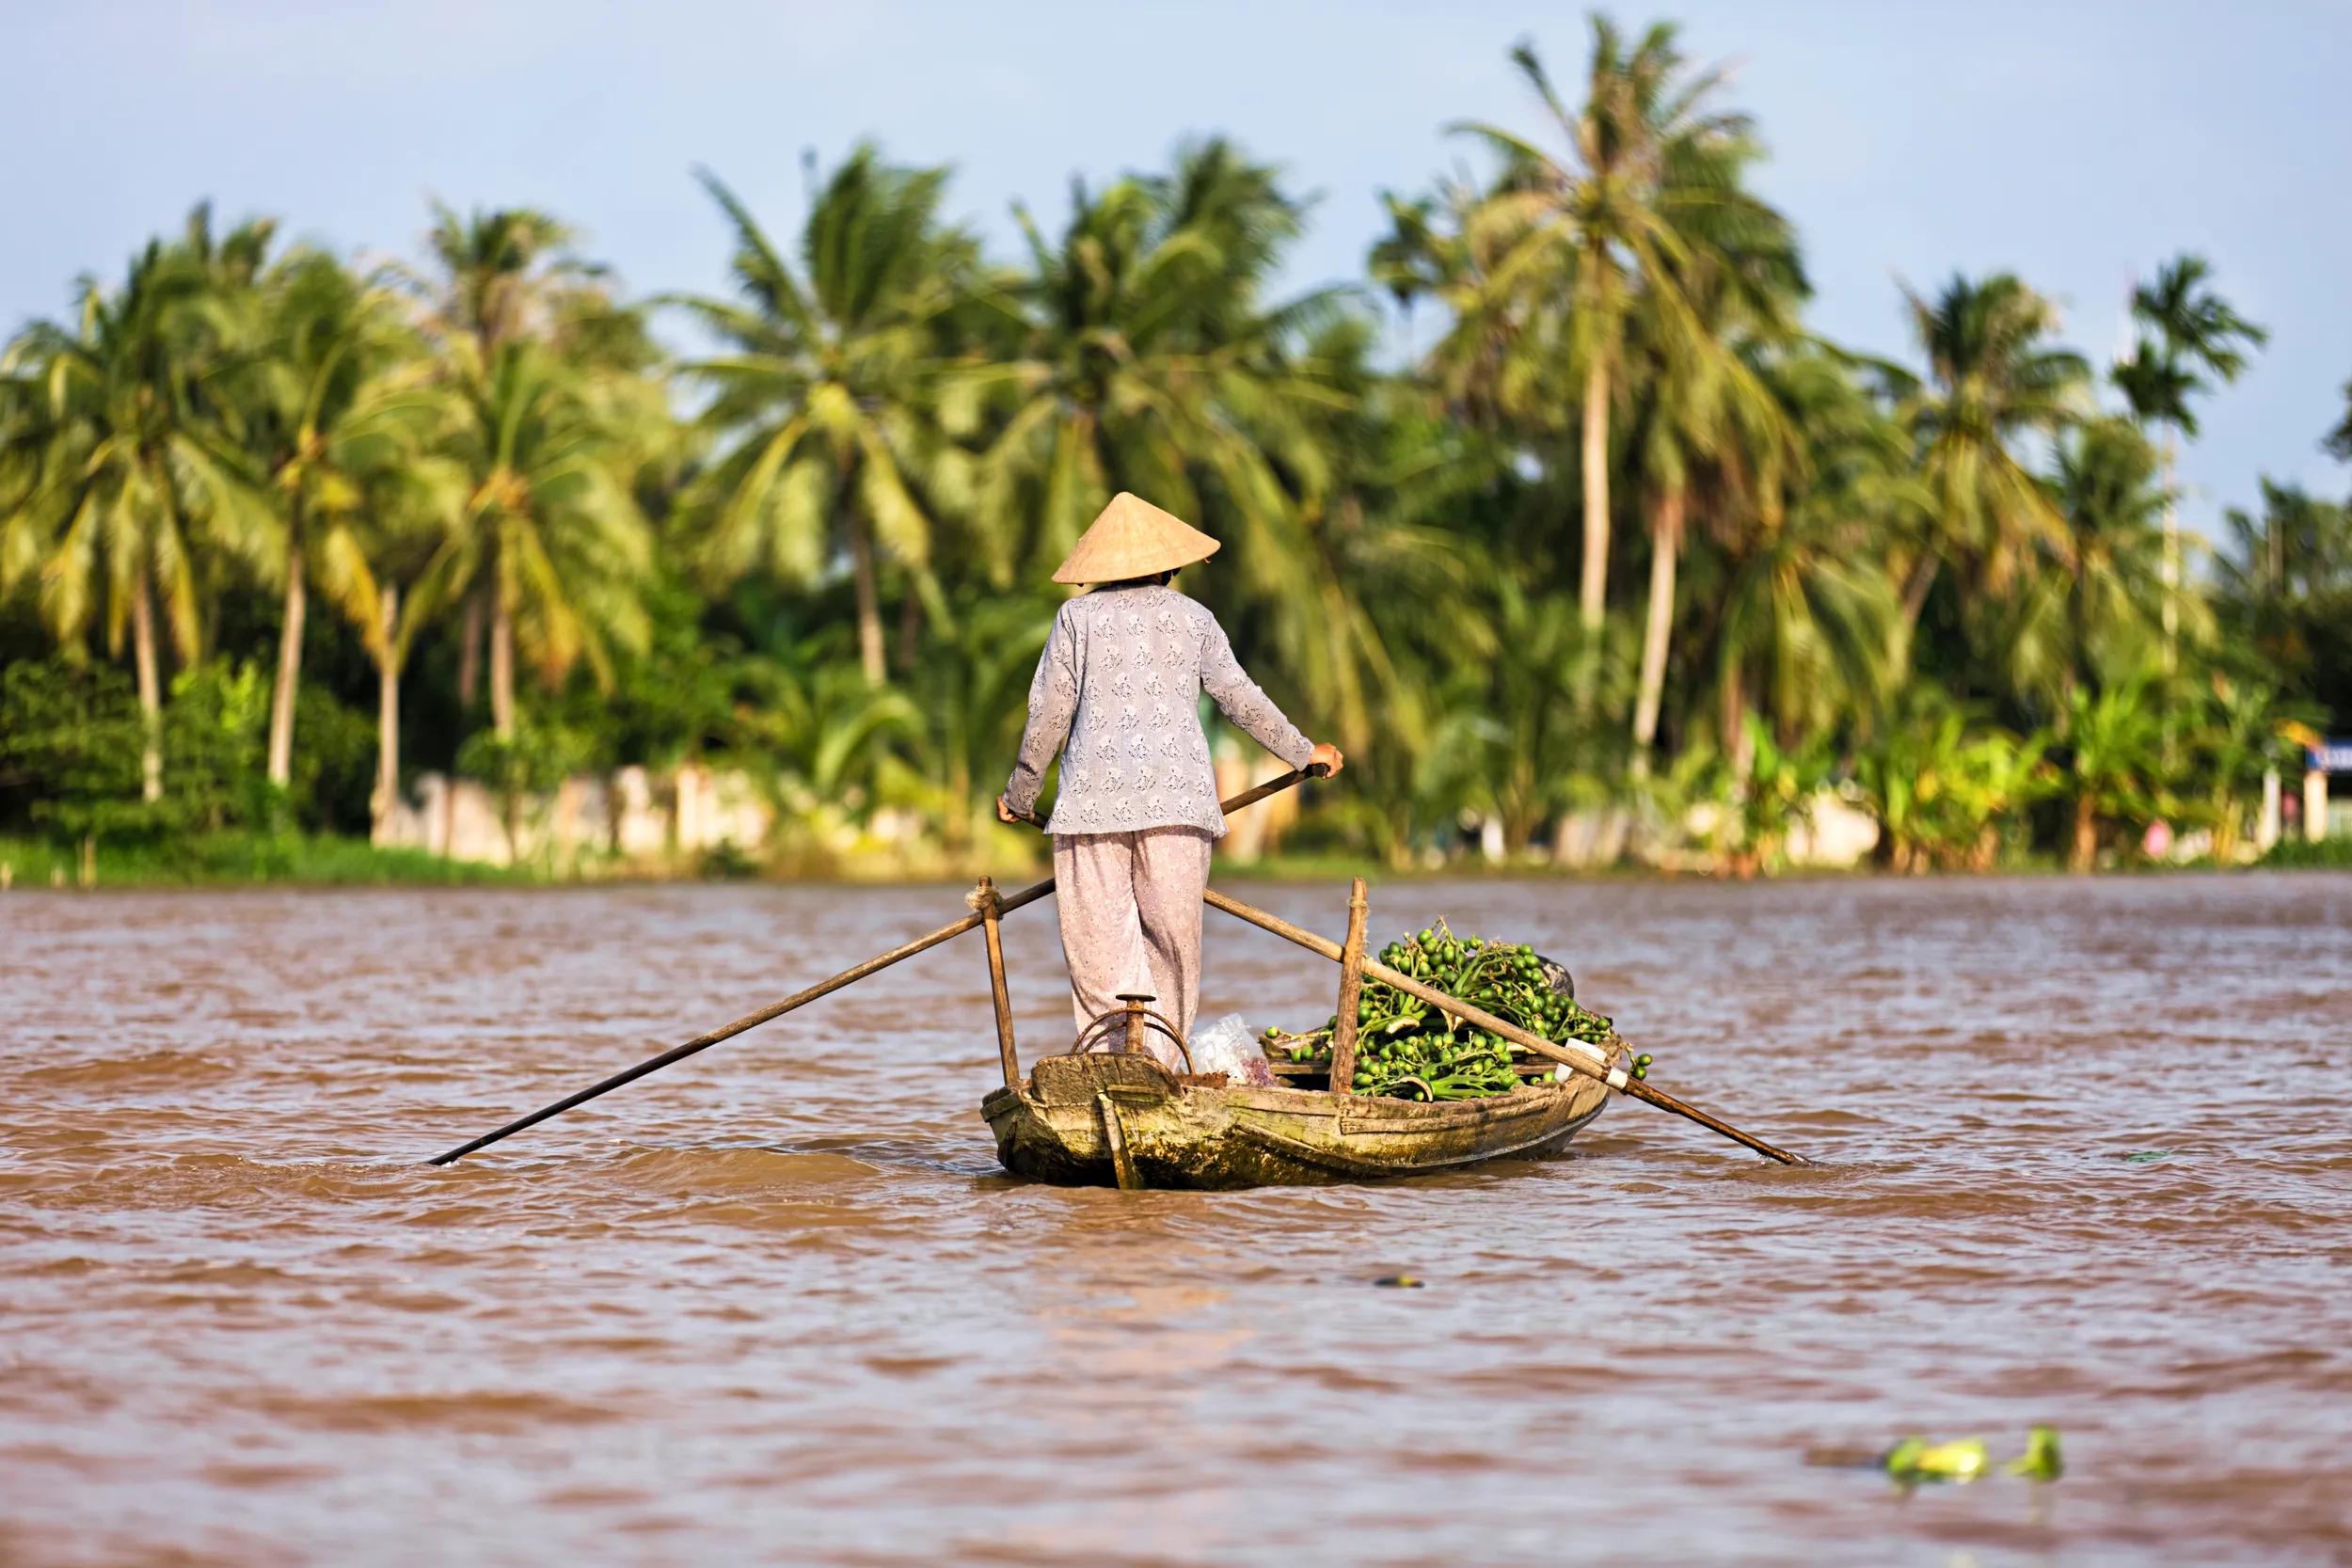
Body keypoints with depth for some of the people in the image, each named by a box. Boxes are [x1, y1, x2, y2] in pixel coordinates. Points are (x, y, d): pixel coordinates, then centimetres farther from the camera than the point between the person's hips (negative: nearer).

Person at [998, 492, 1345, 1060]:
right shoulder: (1193, 618, 11)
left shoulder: (1078, 615, 6)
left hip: (1095, 796, -1)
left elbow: (1049, 712, 5)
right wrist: (1303, 752, 31)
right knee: (1172, 935, 9)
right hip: (1177, 795, 1)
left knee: (1100, 940, -3)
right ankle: (1163, 1067, 8)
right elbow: (1242, 701, 16)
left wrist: (1021, 793, 18)